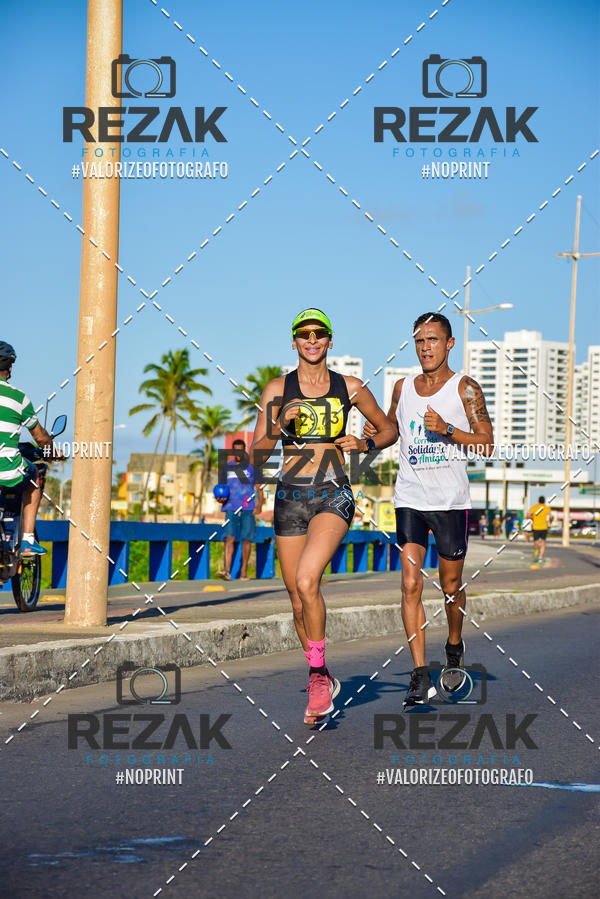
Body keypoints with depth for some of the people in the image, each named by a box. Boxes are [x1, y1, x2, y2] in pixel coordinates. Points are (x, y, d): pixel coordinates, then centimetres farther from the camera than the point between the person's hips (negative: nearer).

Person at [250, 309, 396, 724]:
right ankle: (323, 679, 28)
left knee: (306, 580, -25)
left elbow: (389, 430, 19)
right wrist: (280, 424, -15)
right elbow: (257, 456, 2)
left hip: (334, 495, -2)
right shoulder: (277, 389, 5)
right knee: (299, 598, 7)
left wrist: (364, 444, -1)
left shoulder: (349, 387, 5)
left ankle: (318, 678, -12)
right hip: (291, 496, 2)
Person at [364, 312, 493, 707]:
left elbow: (487, 444, -5)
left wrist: (447, 429, -19)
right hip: (410, 499, 2)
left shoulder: (465, 388, -2)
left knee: (451, 585, 8)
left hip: (452, 500, -2)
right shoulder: (403, 387, 9)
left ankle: (454, 646, 37)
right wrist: (375, 433, 4)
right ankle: (421, 676, -9)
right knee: (411, 585, -9)